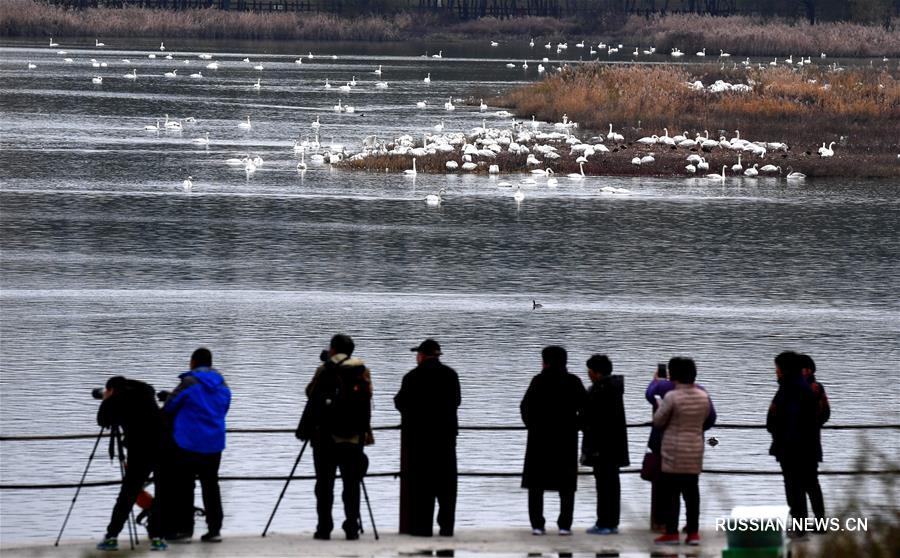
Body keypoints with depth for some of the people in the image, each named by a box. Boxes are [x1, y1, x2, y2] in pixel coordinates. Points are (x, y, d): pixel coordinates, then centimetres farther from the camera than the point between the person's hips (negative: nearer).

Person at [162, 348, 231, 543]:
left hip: (188, 444, -5)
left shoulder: (190, 382, -12)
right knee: (210, 485, 13)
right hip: (214, 444, 5)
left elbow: (168, 408, -5)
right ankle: (214, 529, 11)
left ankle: (184, 529, 0)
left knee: (183, 486, 2)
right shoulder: (223, 386, 6)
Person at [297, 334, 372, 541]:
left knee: (325, 484, 2)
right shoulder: (362, 371, 7)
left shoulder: (325, 370, -3)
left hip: (326, 436, -3)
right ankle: (352, 529, 2)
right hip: (354, 436, 3)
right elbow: (367, 401, 11)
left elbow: (313, 400, -1)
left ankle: (324, 529, -1)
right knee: (351, 484, 6)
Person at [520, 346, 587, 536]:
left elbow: (526, 406, -9)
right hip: (567, 439, 1)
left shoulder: (539, 381, -6)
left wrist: (532, 426, 4)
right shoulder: (573, 382, -1)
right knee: (566, 484, 7)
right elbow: (584, 407, -4)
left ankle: (537, 525, 0)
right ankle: (564, 525, 1)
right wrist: (575, 426, 7)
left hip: (540, 437, -1)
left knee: (536, 484, 7)